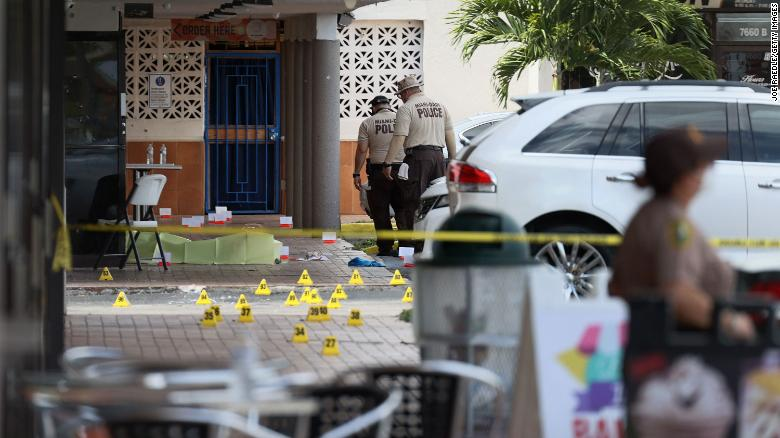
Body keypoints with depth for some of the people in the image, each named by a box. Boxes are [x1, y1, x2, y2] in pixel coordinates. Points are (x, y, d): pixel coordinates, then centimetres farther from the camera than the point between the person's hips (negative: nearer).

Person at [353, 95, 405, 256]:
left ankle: (386, 247, -1)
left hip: (378, 172, -2)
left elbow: (362, 150, -2)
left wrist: (356, 173, 1)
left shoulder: (368, 123, 3)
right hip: (401, 170, 2)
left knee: (380, 212, 3)